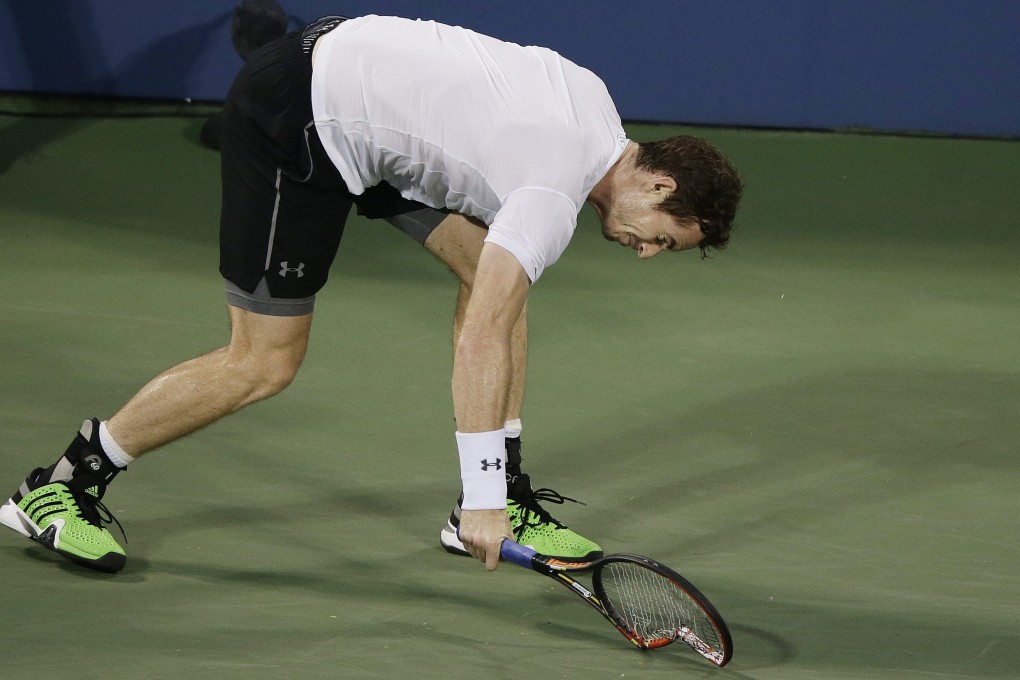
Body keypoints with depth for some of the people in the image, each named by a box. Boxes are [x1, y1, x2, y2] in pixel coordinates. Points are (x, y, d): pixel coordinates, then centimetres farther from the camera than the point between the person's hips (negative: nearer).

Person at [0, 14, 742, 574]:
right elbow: (481, 343, -28)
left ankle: (502, 499, 8)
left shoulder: (591, 96, 2)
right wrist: (482, 499, -27)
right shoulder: (555, 195, -23)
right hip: (292, 124, -10)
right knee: (264, 363, -5)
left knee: (486, 265, 3)